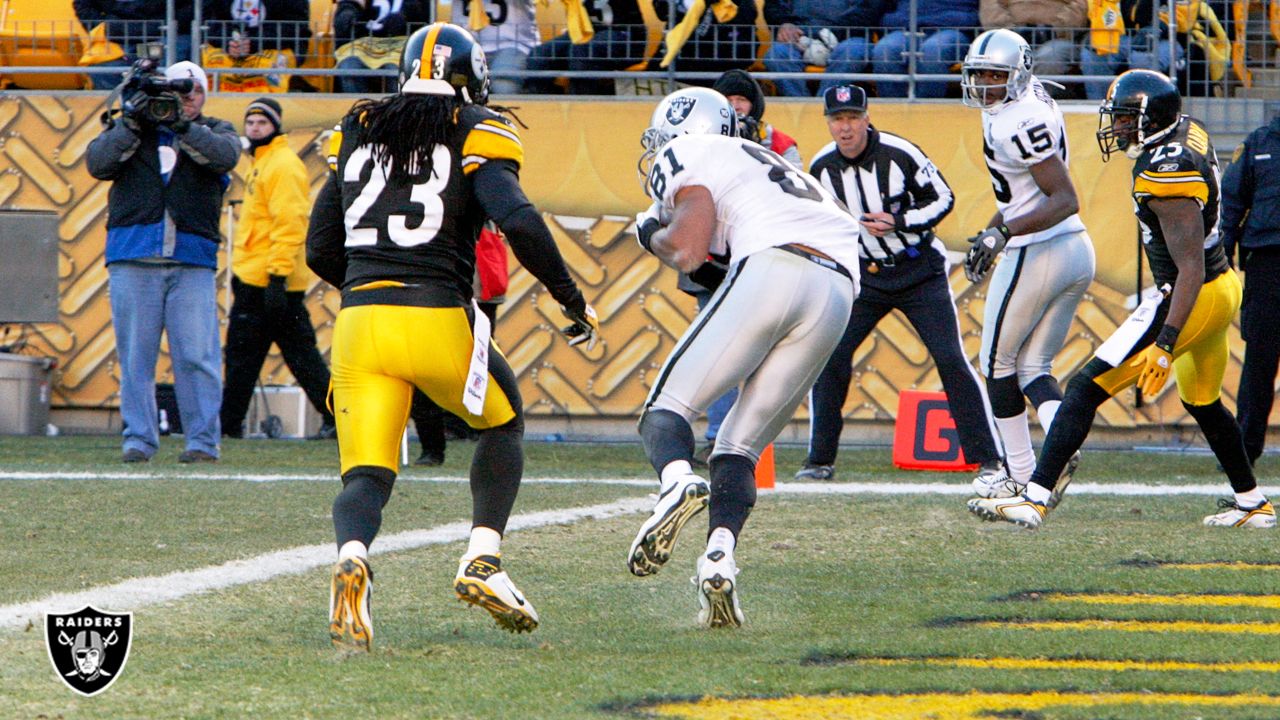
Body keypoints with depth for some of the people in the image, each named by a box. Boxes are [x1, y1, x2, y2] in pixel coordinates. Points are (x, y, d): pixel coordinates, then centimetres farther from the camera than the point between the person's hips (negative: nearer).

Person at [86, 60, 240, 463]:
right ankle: (138, 439, 5)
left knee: (197, 356, -7)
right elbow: (98, 163, 1)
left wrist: (183, 128, -16)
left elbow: (224, 155, -6)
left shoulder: (215, 132, 17)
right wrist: (133, 126, -8)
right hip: (132, 258, 1)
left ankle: (203, 441, -3)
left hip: (192, 263, 0)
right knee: (135, 355, 0)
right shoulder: (128, 126, 17)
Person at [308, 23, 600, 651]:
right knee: (502, 422, 25)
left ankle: (351, 556, -29)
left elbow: (319, 252, 19)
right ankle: (482, 562, 11)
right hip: (439, 320, -3)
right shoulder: (474, 135, 4)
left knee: (366, 477, 4)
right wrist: (573, 300, -1)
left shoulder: (357, 134, 17)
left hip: (359, 320, 3)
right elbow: (517, 221, -12)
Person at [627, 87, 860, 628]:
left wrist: (653, 234, 21)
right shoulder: (773, 165, 37)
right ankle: (720, 558, -11)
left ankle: (675, 481, -31)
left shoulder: (688, 157, 14)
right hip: (837, 291, 6)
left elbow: (688, 251, 0)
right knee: (741, 444, 13)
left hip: (772, 268, -6)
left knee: (668, 406, 2)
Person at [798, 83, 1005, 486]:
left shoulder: (899, 155, -17)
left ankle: (987, 460, -4)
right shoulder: (822, 168, -4)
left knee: (950, 359, -10)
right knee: (829, 357, -6)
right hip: (865, 275, 4)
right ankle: (821, 461, 6)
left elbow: (943, 199, -9)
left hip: (920, 272, -4)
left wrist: (898, 222, -22)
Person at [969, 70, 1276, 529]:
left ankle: (1034, 500, -16)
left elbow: (1191, 269, -29)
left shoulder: (1167, 172, -25)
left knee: (1087, 387, -11)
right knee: (1202, 403, 30)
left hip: (1194, 297, -10)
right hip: (1224, 287, 10)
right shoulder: (1190, 132, 1)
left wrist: (1165, 344, -32)